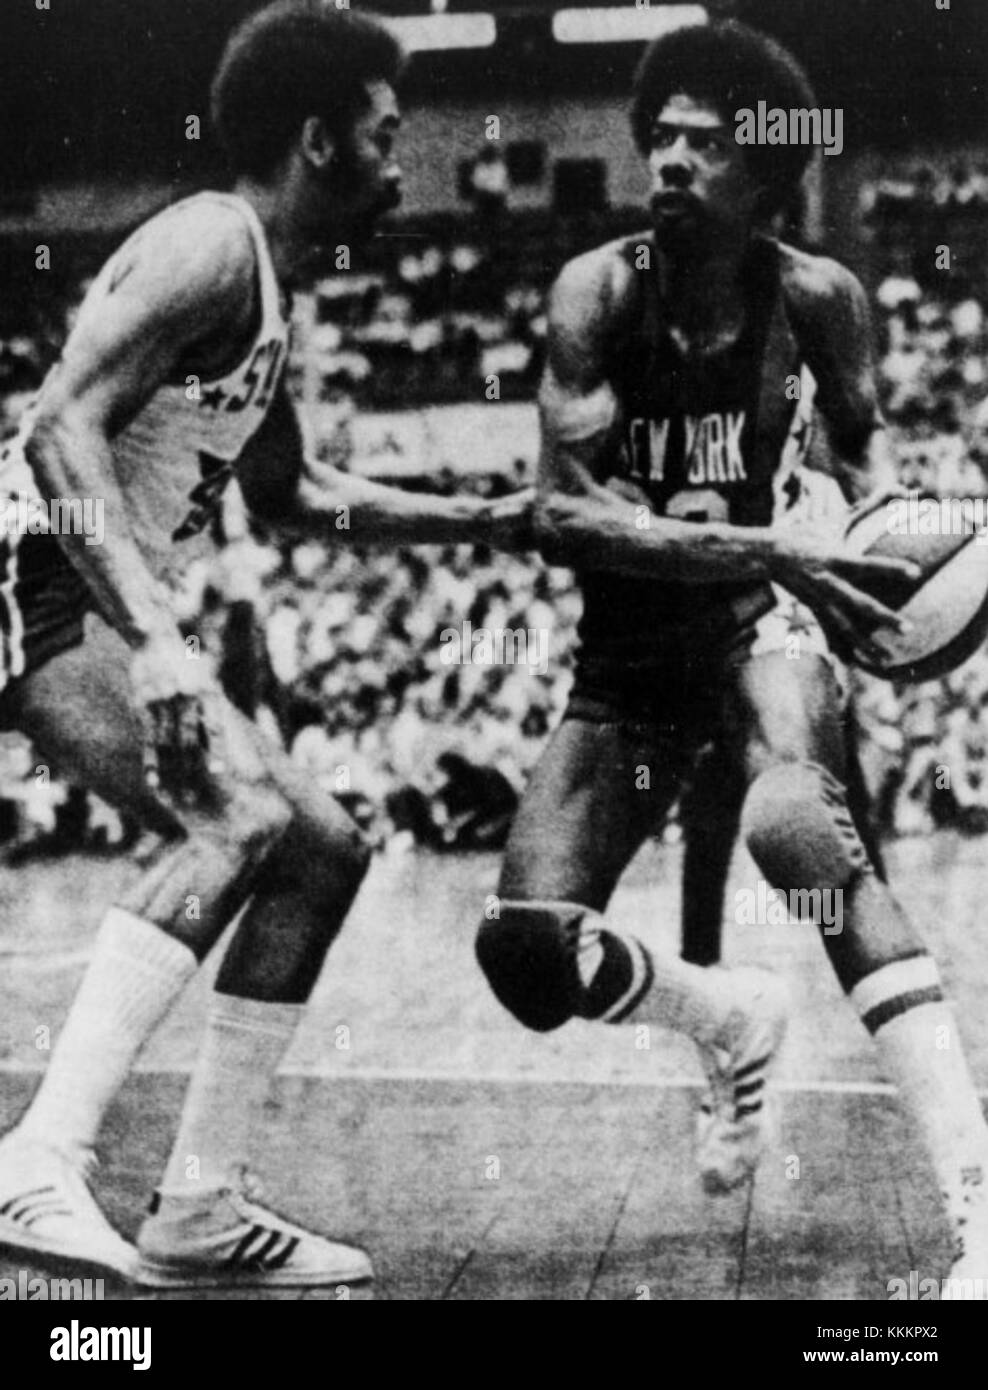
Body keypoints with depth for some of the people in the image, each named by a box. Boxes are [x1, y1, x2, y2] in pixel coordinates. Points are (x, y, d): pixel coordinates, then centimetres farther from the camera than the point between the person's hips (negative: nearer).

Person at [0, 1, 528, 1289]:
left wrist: (489, 519, 26)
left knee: (325, 847, 10)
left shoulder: (270, 286, 18)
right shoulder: (211, 244, -12)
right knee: (237, 817, -29)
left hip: (104, 610, 10)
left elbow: (290, 494, 29)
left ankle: (198, 1207, 12)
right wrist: (155, 639, -33)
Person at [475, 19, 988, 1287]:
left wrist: (885, 510, -7)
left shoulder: (815, 297, -5)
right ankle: (732, 1019, 21)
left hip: (759, 620, -1)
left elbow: (860, 433, 16)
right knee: (525, 951, -12)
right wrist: (771, 545, -29)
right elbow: (564, 513, -20)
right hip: (626, 657, 2)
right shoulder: (597, 291, -11)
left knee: (795, 822, -35)